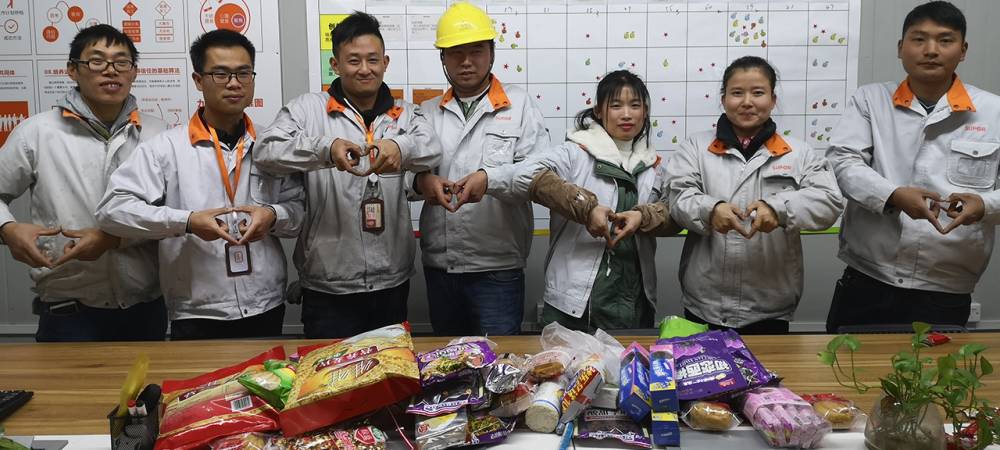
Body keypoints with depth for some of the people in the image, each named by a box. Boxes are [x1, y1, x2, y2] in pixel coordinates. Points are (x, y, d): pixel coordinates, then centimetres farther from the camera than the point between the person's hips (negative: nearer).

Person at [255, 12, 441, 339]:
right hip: (327, 287, -3)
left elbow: (432, 151, -11)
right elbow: (266, 152, -14)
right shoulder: (307, 109, 0)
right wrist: (325, 149, -33)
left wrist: (401, 147, -35)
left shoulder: (406, 115, 8)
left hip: (392, 282, 3)